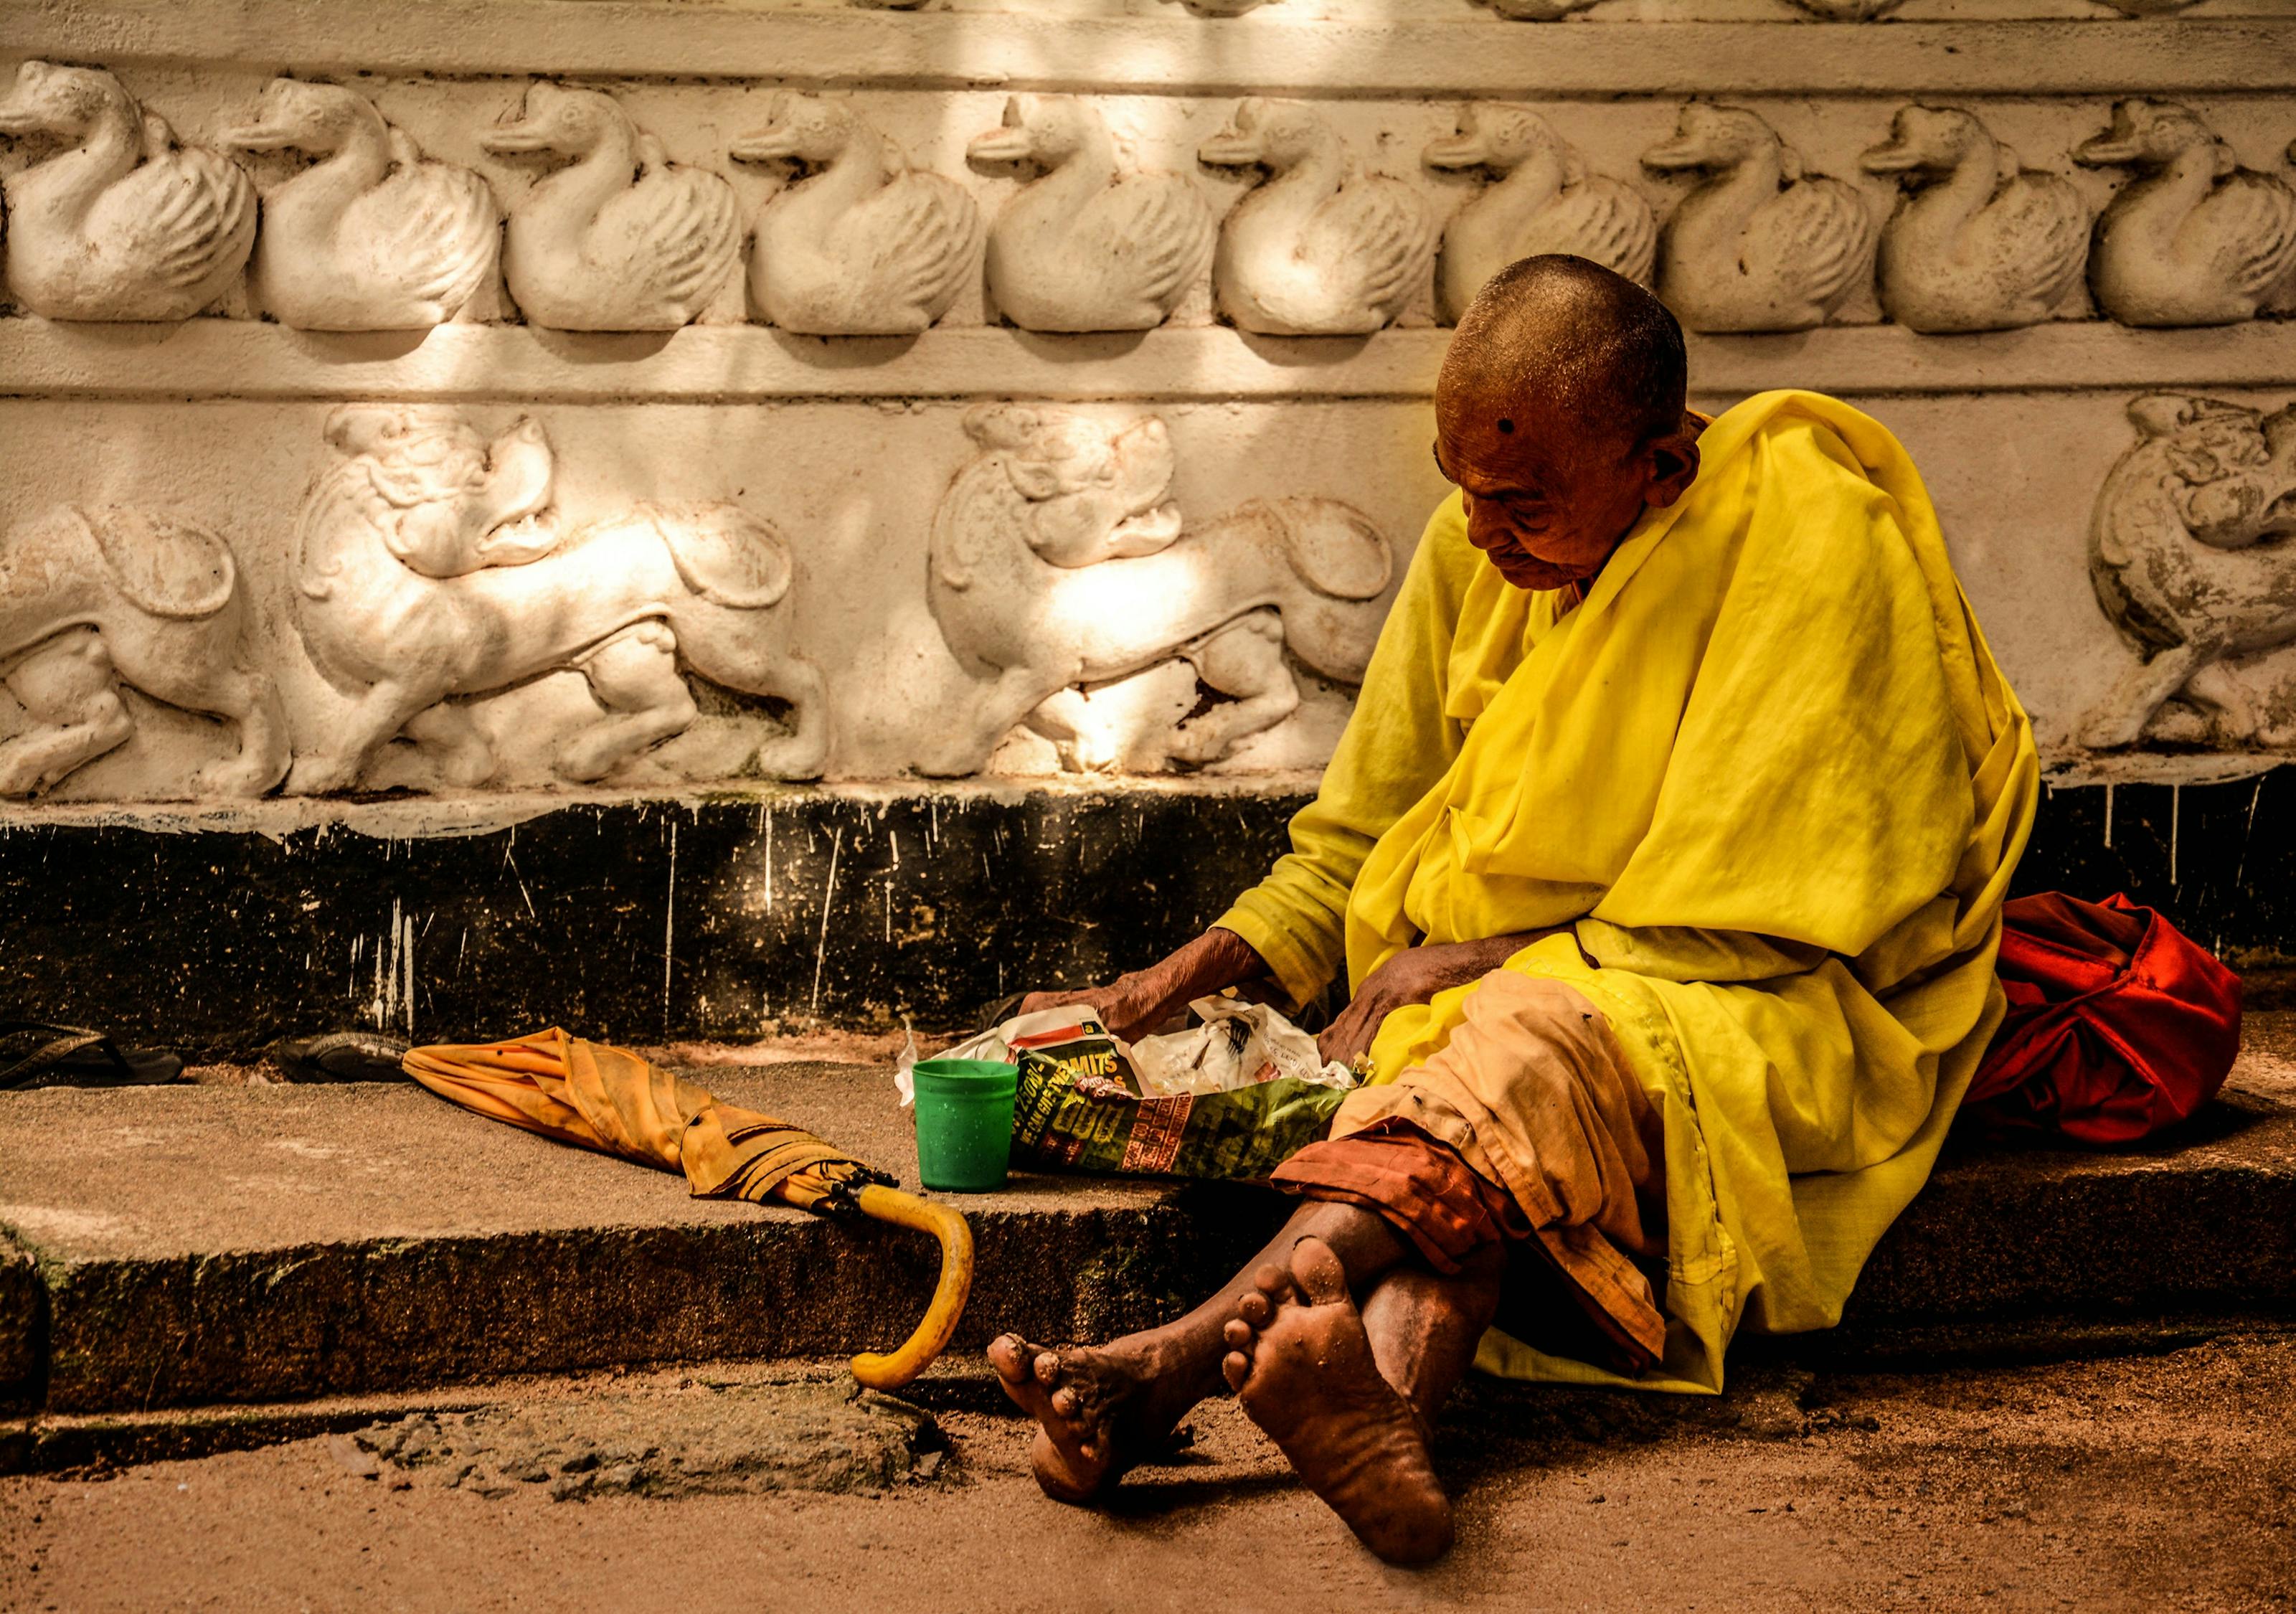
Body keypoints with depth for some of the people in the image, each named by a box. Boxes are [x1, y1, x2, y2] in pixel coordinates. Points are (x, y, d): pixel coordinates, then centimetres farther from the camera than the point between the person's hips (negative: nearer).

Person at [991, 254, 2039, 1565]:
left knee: (1532, 1043, -38)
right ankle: (1390, 1407, -65)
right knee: (1467, 1150, -32)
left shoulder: (1820, 546, -15)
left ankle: (1177, 1364, -62)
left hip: (1770, 1013, -6)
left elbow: (1752, 913, -14)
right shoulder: (1474, 552, 5)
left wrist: (1483, 958, -13)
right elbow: (1362, 835, 15)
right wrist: (1182, 981, 1)